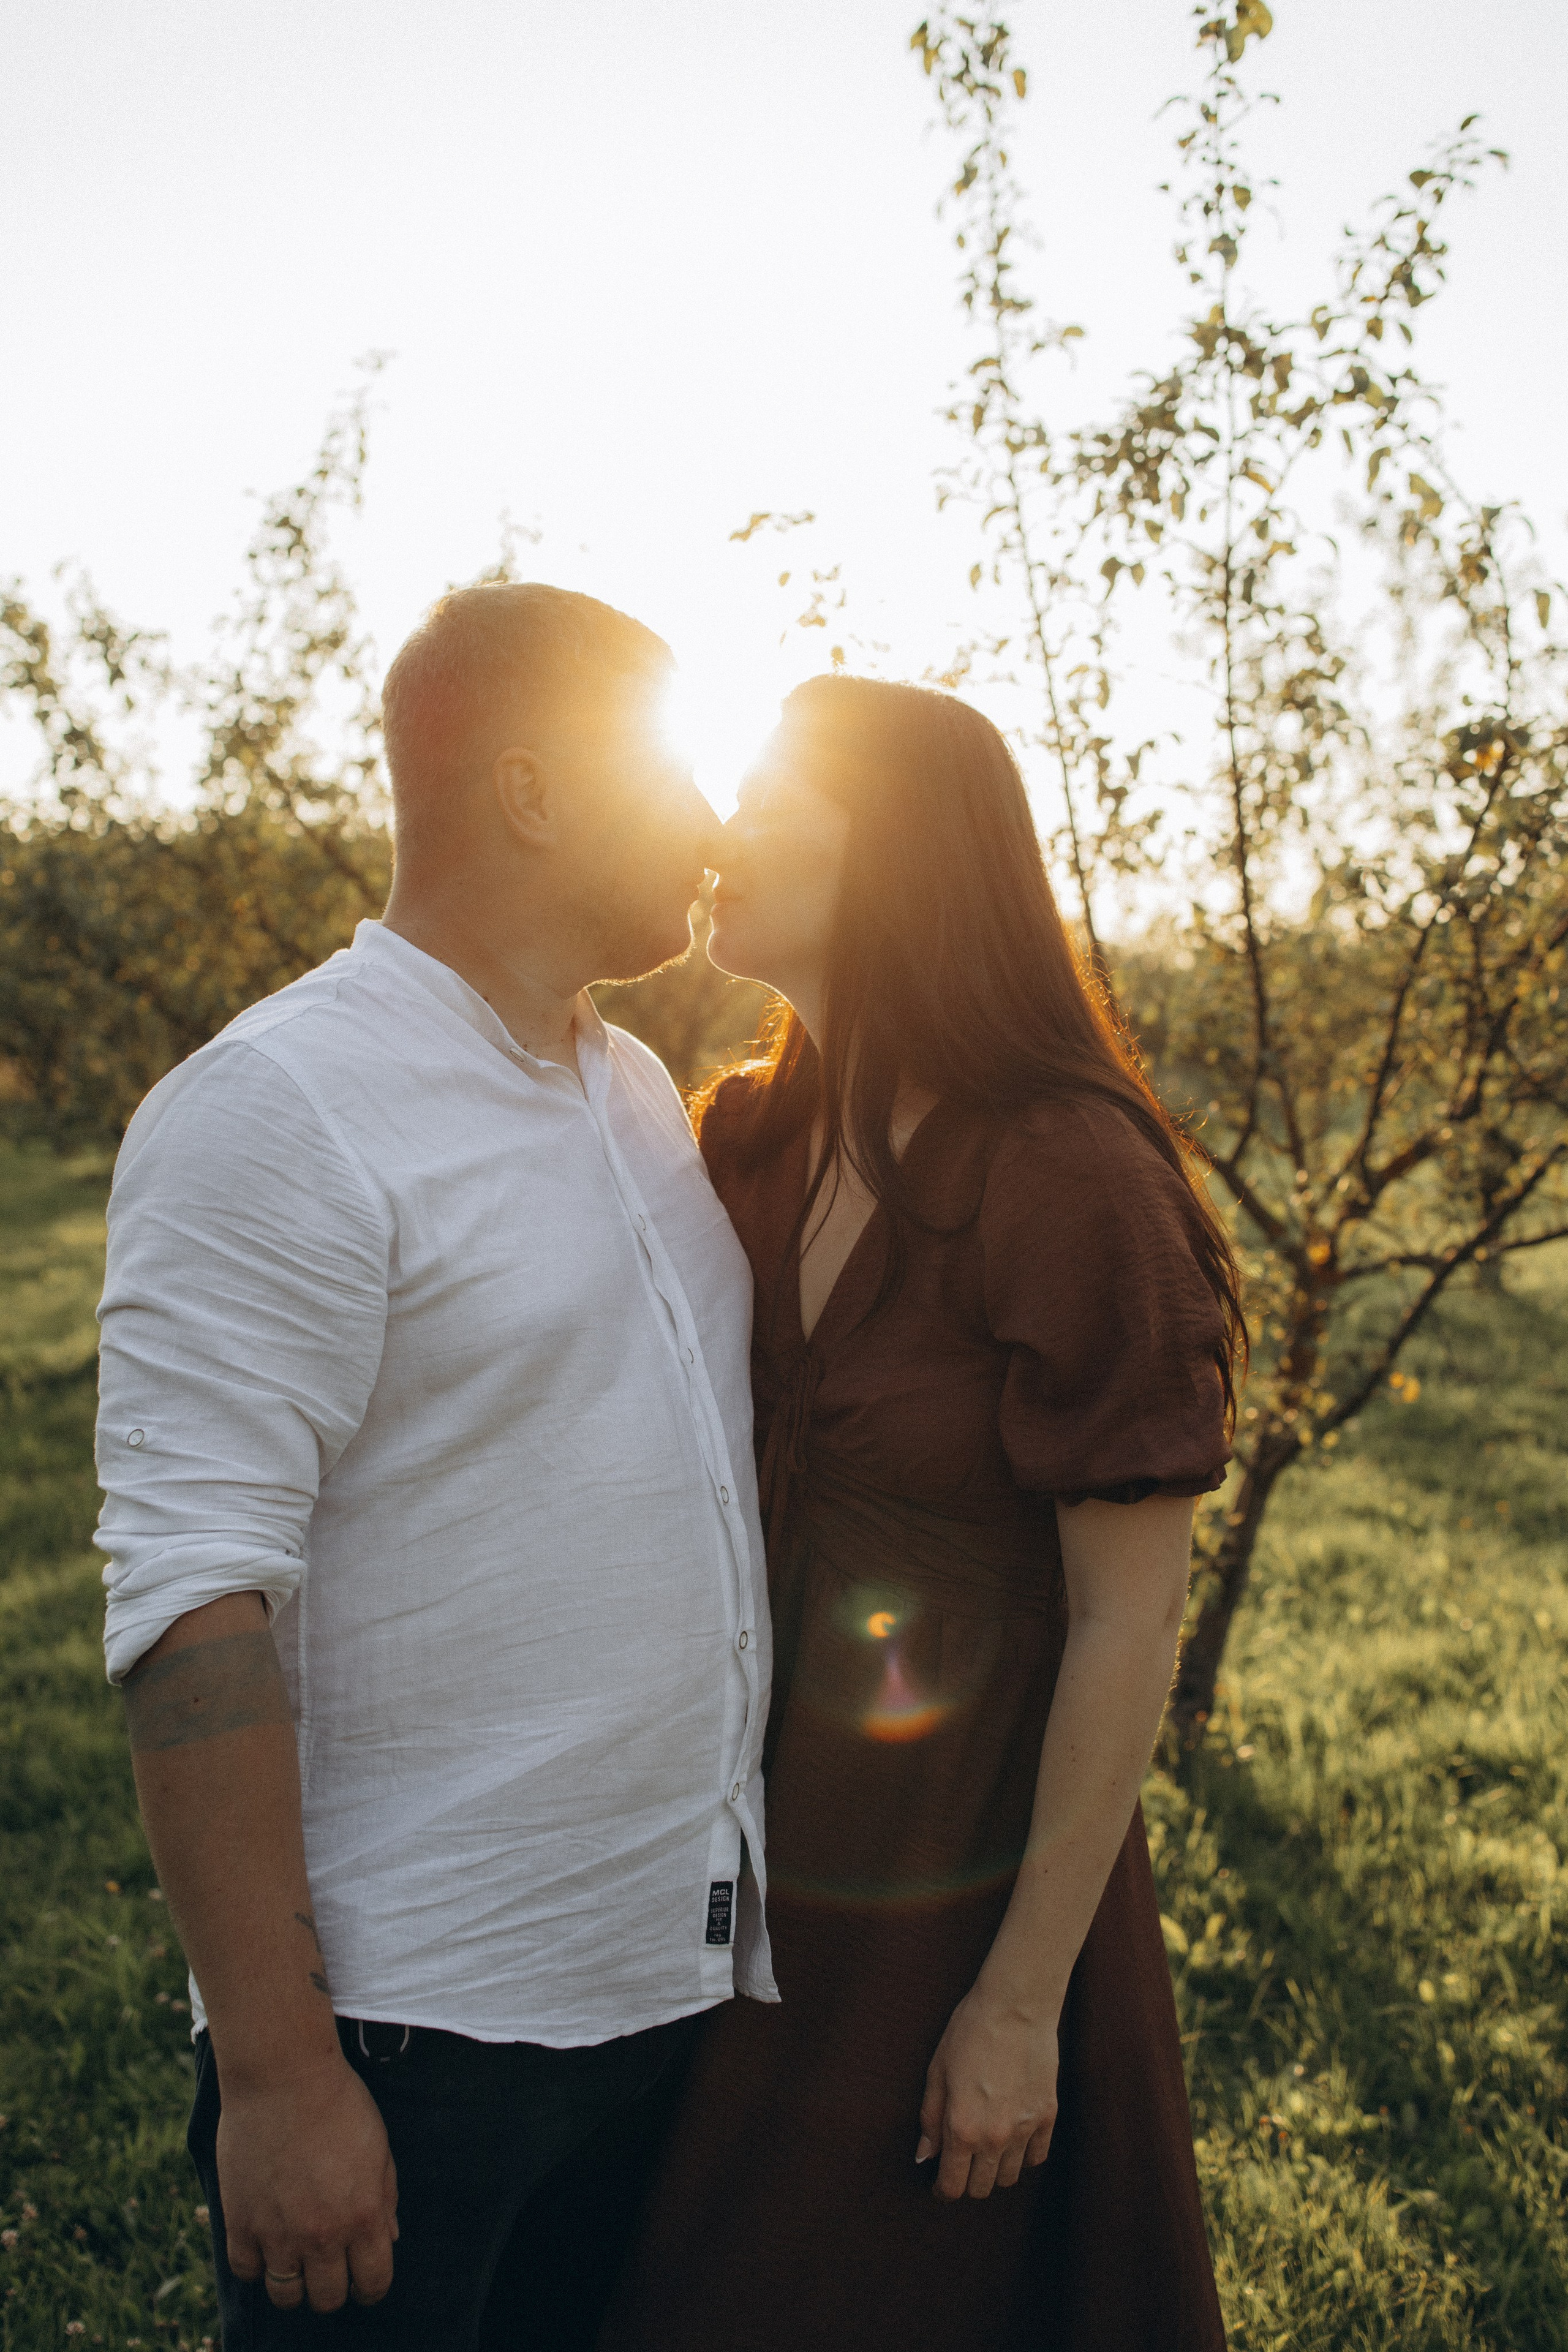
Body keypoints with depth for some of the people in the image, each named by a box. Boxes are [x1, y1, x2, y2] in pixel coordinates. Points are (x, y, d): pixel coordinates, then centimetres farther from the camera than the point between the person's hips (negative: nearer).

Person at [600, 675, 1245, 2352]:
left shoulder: (1077, 1185, -22)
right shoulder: (756, 1143, -1)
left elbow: (1131, 1622, -19)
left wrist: (1021, 2001, -15)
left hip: (965, 1878, -6)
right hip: (763, 1841, 6)